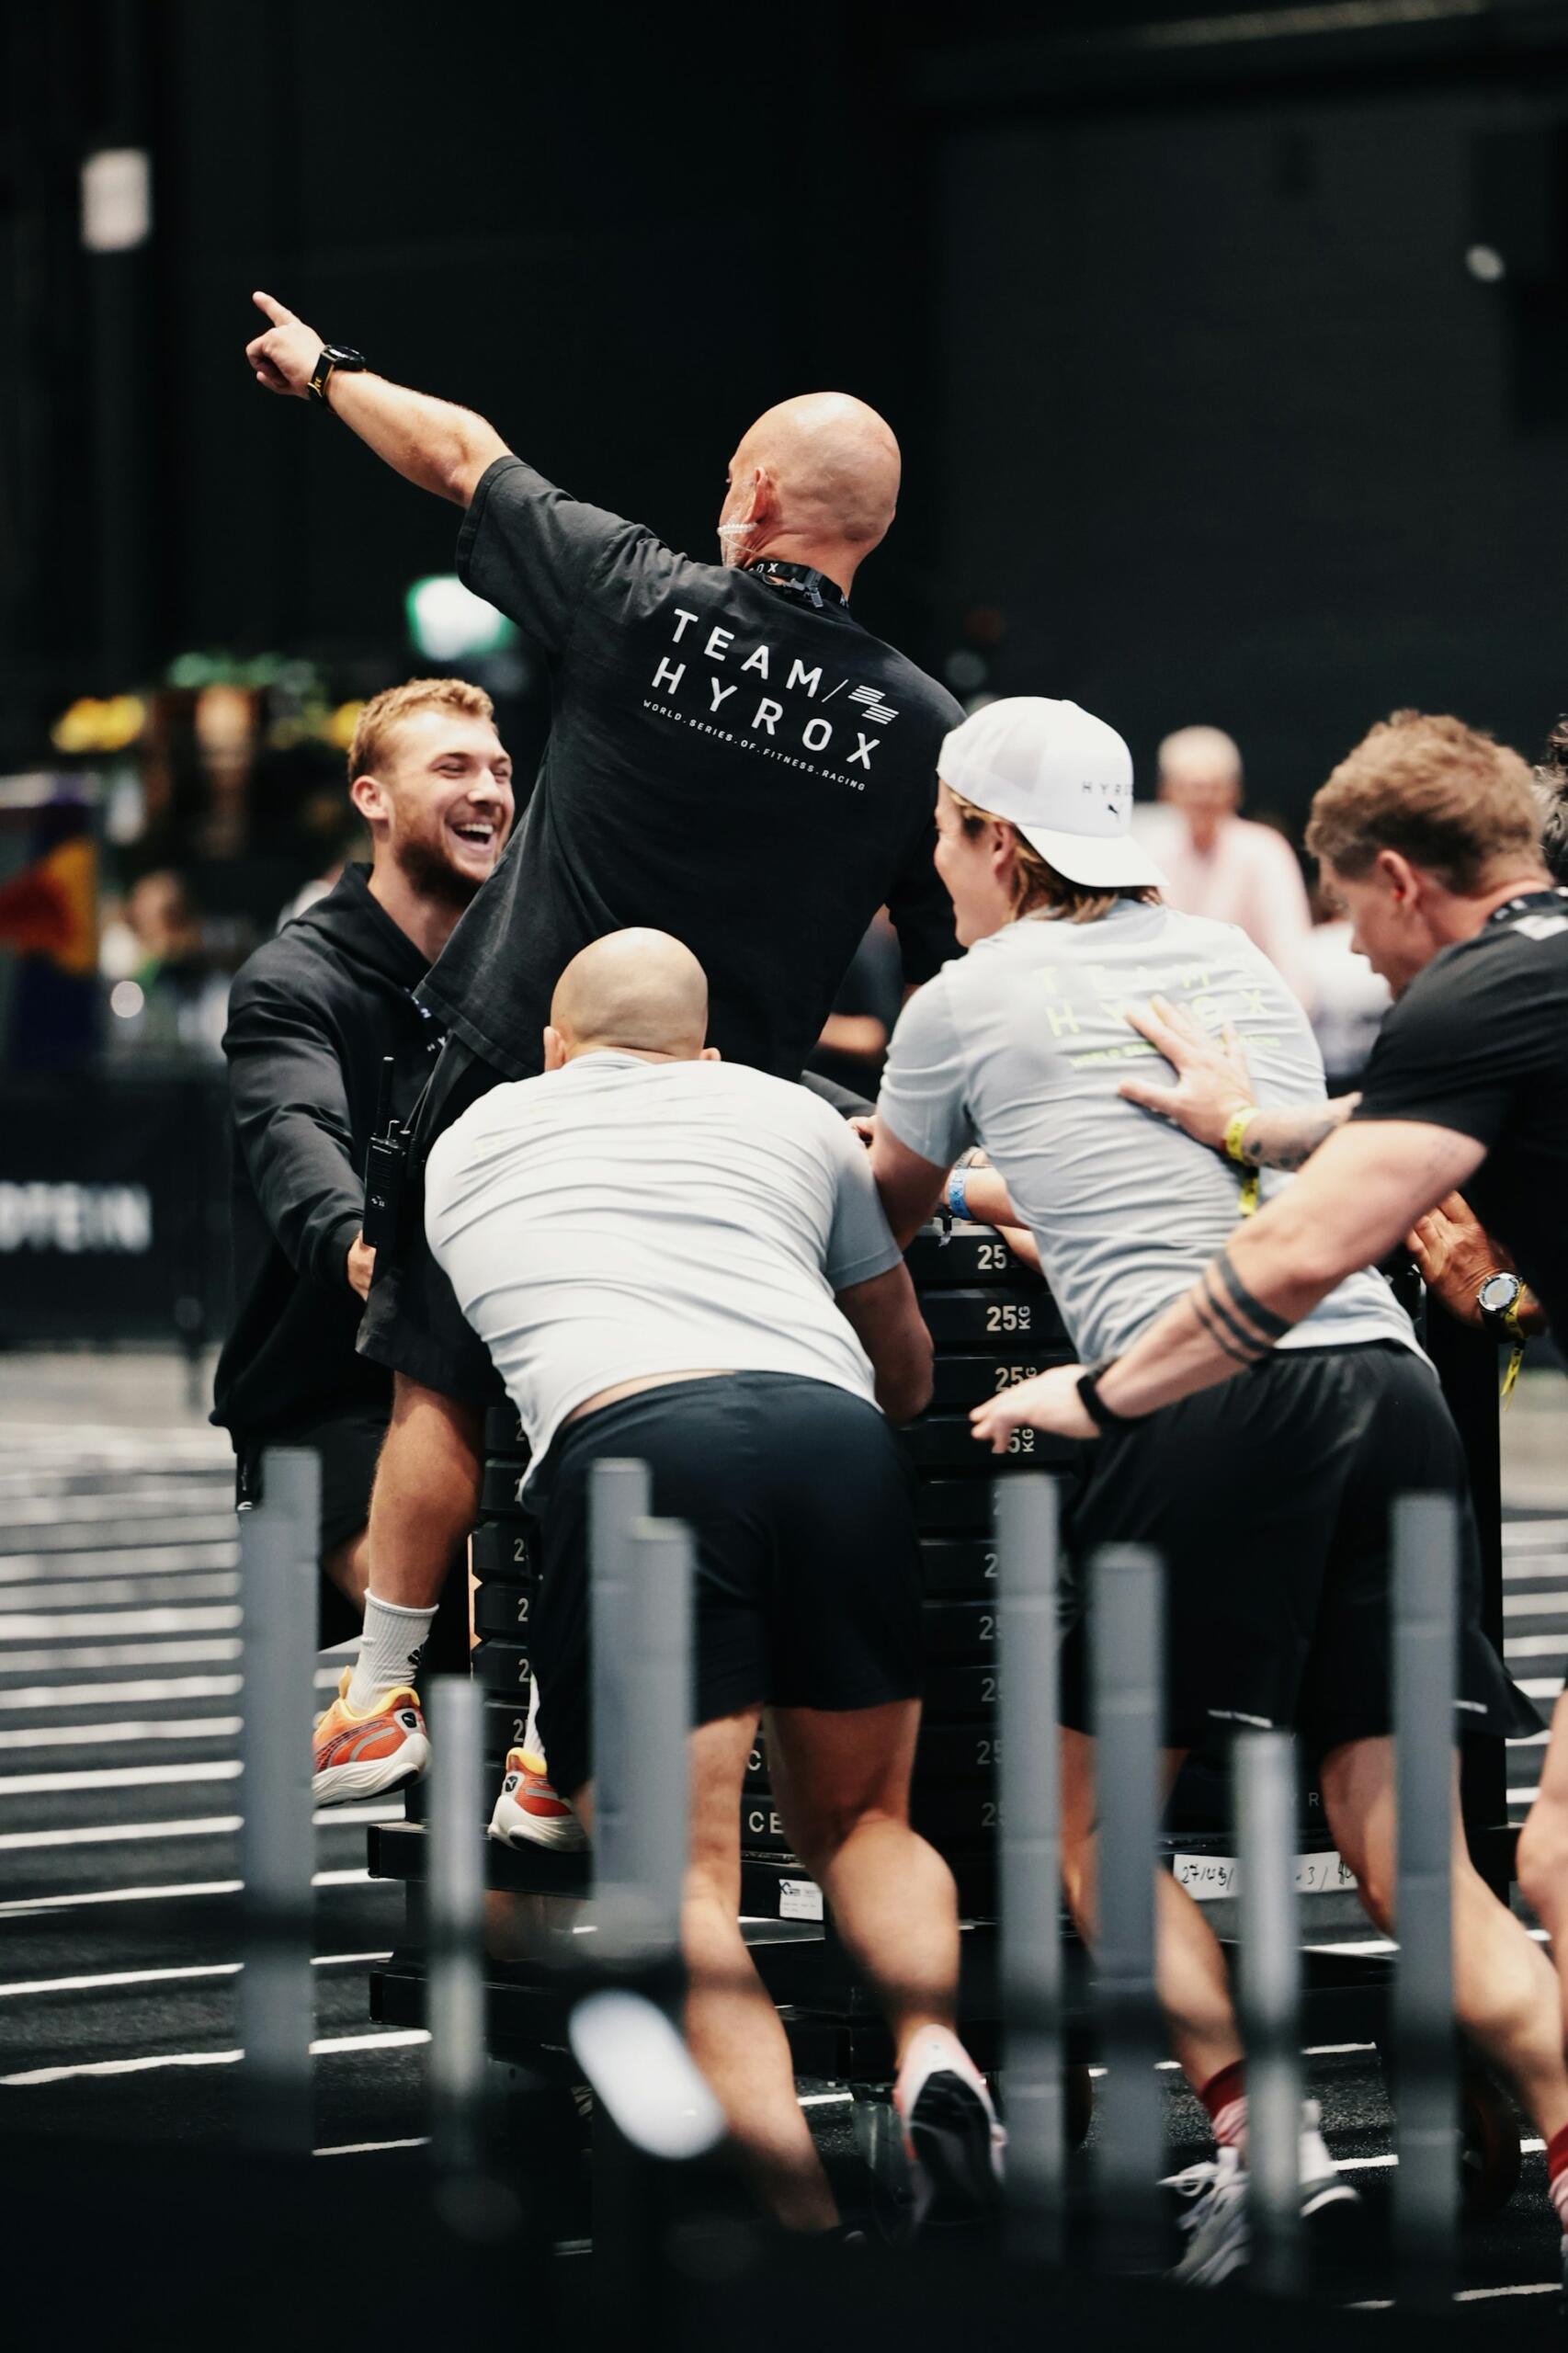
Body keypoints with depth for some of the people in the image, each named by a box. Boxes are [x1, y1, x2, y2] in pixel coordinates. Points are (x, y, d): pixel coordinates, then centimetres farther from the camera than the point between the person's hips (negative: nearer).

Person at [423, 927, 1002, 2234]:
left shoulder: (471, 1139, 33)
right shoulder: (794, 1114, 32)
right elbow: (908, 1366, 43)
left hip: (626, 1436, -2)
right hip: (835, 1435, 2)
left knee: (680, 1874, -5)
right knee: (859, 1819, 21)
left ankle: (805, 2213, -24)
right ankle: (932, 2046, -9)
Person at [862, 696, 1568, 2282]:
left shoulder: (968, 1003, 11)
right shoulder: (1236, 962, 25)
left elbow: (885, 1216, 30)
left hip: (1210, 1397, -5)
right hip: (1388, 1377, 5)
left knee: (1088, 1811, 8)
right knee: (1406, 1852, 3)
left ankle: (1255, 2134, -7)